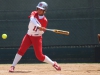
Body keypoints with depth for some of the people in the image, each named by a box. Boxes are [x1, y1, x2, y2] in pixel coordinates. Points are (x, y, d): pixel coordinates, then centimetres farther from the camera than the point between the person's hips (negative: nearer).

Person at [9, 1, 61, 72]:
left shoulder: (44, 20, -12)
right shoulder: (34, 13, -6)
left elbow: (41, 32, -8)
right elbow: (32, 19, -29)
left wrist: (41, 29, -32)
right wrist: (38, 26, -44)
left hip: (37, 38, -3)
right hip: (29, 35, 3)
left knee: (39, 56, -7)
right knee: (21, 50, -10)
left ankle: (53, 64, 11)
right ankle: (13, 66, -6)